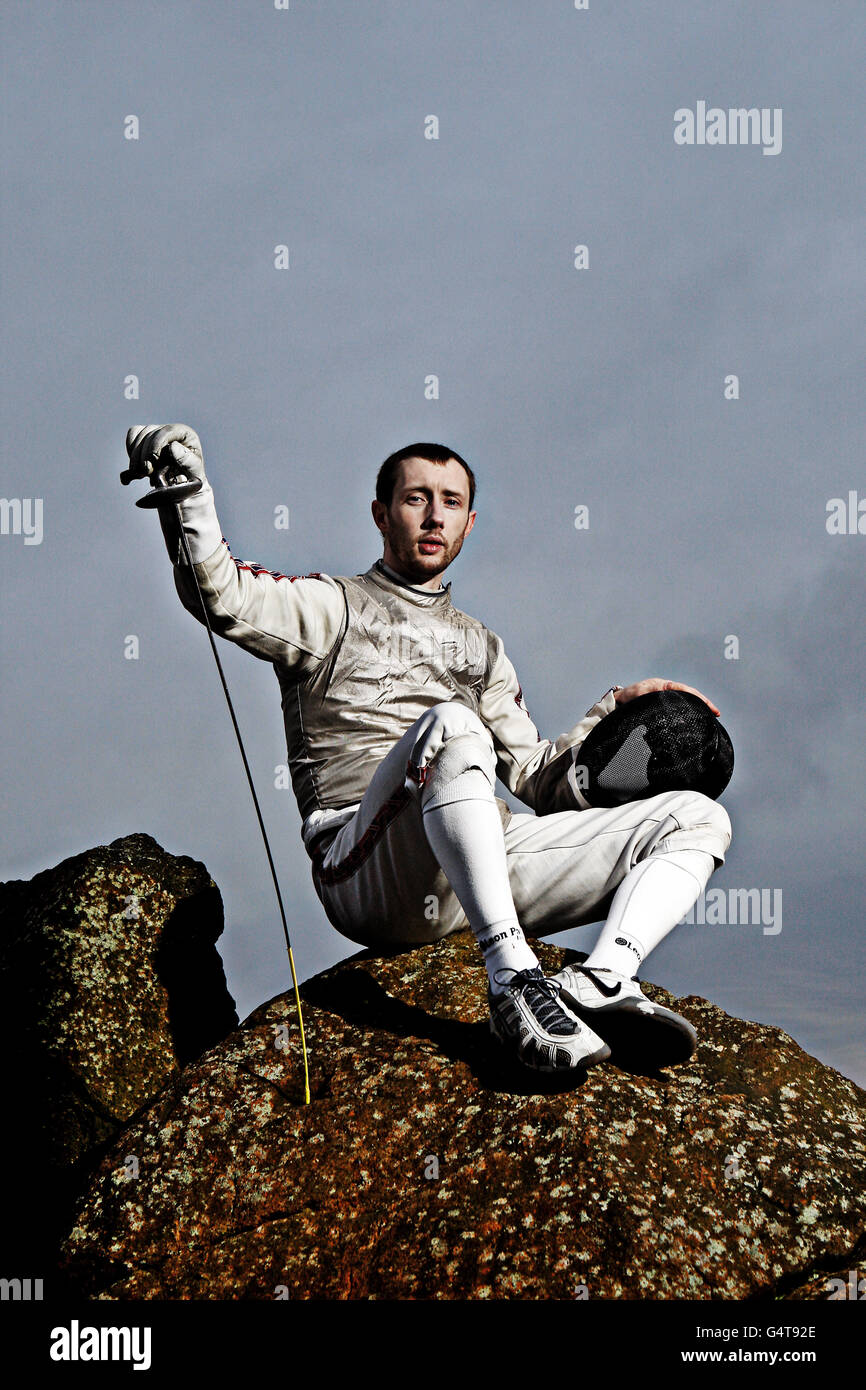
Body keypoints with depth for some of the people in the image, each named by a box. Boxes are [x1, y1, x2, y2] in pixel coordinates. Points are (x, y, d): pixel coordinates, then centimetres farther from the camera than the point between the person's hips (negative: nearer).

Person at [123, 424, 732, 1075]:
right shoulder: (333, 606, 16)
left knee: (698, 818, -6)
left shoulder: (480, 644, 31)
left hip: (489, 864, 6)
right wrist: (190, 490, -20)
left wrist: (616, 708, 15)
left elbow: (538, 779, 28)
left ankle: (598, 984, -32)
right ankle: (513, 978, -41)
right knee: (452, 724, -36)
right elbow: (223, 595, -4)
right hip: (364, 871, -5)